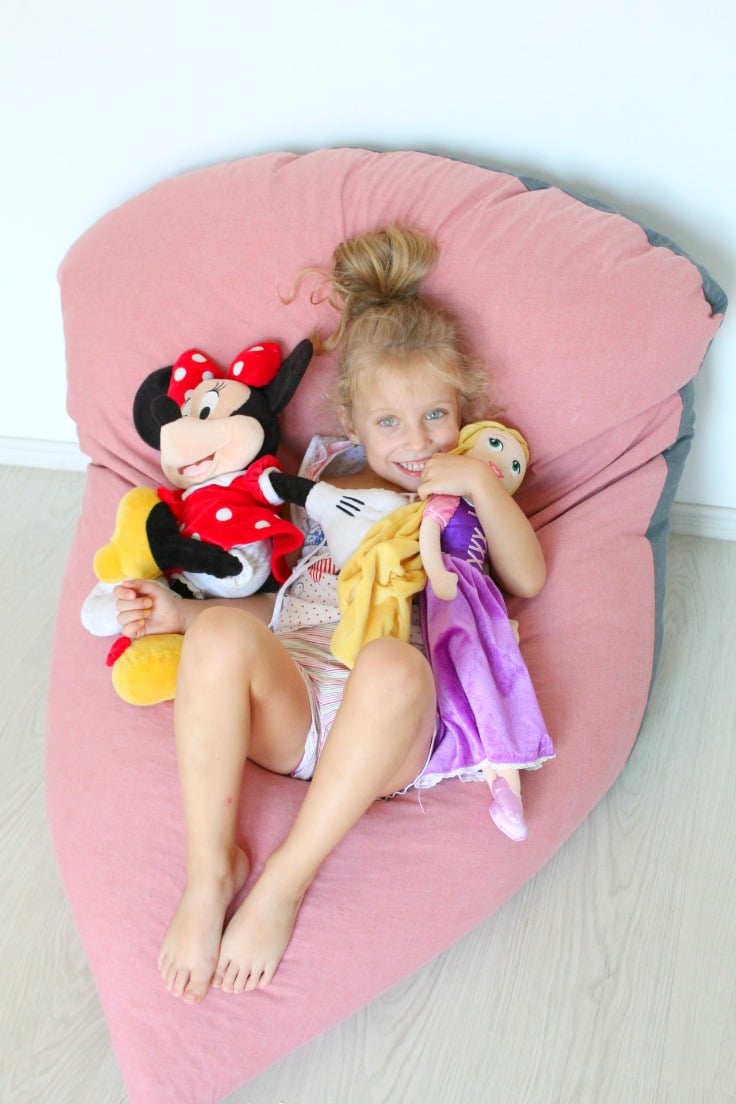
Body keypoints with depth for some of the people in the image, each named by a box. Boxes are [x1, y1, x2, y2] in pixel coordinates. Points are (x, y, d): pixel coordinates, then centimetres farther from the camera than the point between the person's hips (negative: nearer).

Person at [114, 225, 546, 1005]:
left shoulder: (460, 500, 23)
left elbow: (528, 578, 8)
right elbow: (274, 600, 20)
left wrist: (484, 484, -1)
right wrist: (181, 613, 4)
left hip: (386, 730, -2)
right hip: (288, 700, 2)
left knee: (392, 663, -40)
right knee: (219, 633, -33)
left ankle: (285, 881, -30)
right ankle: (210, 866, -26)